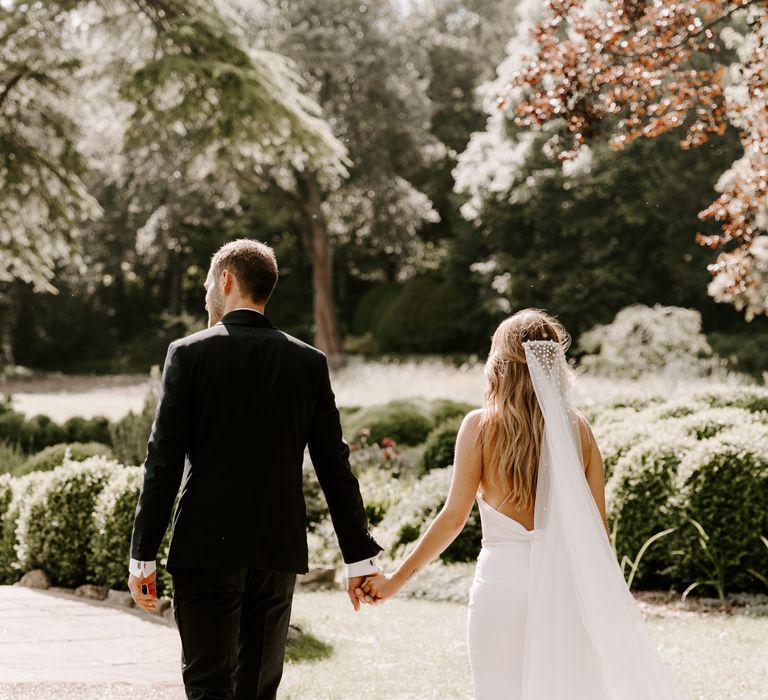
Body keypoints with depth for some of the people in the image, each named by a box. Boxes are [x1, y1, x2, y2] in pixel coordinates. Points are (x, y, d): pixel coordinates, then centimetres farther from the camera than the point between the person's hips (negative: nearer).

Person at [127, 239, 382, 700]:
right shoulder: (309, 362, 4)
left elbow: (164, 463, -8)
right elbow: (335, 467, 4)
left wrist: (143, 557, -4)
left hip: (206, 548, -3)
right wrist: (361, 557, 9)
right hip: (279, 551, 3)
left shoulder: (189, 354, -5)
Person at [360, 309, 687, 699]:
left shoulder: (481, 426, -6)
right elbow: (598, 527, 3)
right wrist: (604, 601, 14)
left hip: (503, 579, -2)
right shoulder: (577, 429, 1)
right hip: (565, 583, 2)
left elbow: (454, 516, -7)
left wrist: (397, 579, 2)